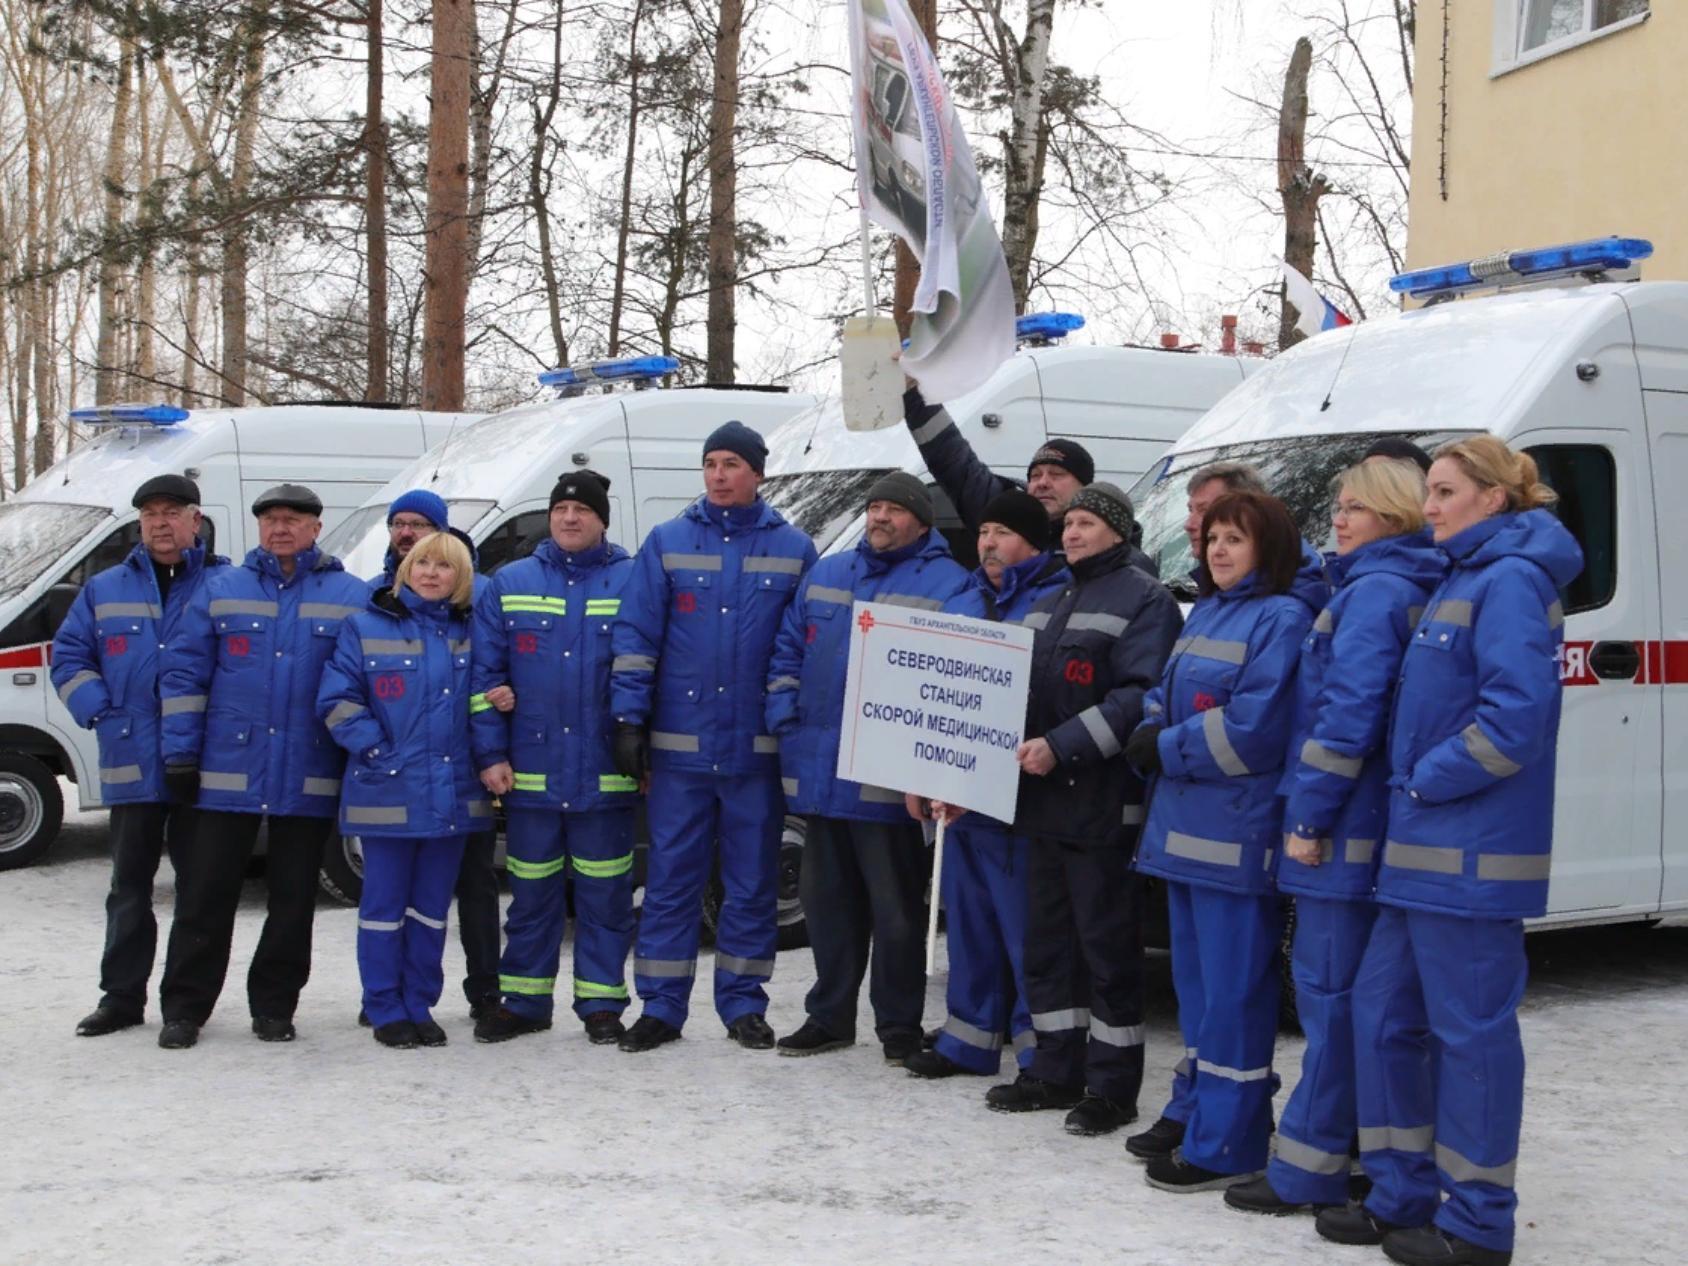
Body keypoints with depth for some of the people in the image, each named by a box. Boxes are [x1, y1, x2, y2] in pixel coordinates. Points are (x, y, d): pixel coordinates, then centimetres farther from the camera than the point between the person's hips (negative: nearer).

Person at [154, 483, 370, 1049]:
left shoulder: (352, 598, 5)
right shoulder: (220, 590, 8)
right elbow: (184, 675, 6)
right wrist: (180, 753, -2)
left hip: (310, 780, 0)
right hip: (227, 773, 0)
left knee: (293, 899, 7)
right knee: (205, 895, 3)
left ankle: (274, 1007, 18)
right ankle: (184, 1007, 12)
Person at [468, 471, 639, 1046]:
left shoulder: (635, 583, 2)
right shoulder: (509, 584, 9)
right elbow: (484, 674, 7)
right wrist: (490, 754, 0)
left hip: (607, 776, -1)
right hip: (529, 772, 2)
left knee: (605, 894, 5)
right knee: (531, 893, 9)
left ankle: (601, 1002, 15)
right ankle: (523, 1002, 20)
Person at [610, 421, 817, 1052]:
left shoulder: (794, 550, 5)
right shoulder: (667, 542, 4)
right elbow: (635, 636, 2)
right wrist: (630, 719, -5)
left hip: (758, 747, 0)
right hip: (679, 745, 0)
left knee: (752, 881, 8)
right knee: (670, 880, 4)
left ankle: (743, 1003, 19)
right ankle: (659, 1006, 12)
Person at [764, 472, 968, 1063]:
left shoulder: (947, 584, -3)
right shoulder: (825, 574, 17)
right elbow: (788, 649, 18)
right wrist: (783, 715, 5)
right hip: (818, 771, 6)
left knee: (895, 908, 1)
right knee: (827, 901, 14)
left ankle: (899, 1025, 13)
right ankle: (829, 1015, 25)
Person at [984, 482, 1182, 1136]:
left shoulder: (1144, 600, -7)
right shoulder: (1048, 605, 20)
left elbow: (1140, 696, -18)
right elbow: (1020, 688, 25)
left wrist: (1062, 745, -23)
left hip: (1104, 804, -8)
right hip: (1043, 799, 9)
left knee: (1107, 946, -2)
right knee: (1046, 940, 12)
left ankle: (1112, 1085, 7)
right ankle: (1055, 1070, 23)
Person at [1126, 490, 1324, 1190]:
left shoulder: (1282, 618, -11)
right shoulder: (1206, 611, 17)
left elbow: (1254, 726, -19)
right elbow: (1165, 693, 22)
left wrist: (1168, 750, -12)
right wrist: (1150, 737, 1)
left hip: (1237, 832, -9)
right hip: (1184, 822, 9)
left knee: (1231, 984, -5)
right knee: (1195, 975, 17)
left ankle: (1226, 1144, 1)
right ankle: (1192, 1110, 29)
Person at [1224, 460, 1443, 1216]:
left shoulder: (1373, 592, -13)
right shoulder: (1407, 589, 17)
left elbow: (1349, 712, -21)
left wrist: (1309, 816, -17)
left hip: (1345, 830, -9)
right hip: (1371, 827, 9)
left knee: (1330, 992, -5)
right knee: (1358, 994, 13)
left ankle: (1311, 1169, 0)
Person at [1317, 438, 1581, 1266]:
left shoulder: (1508, 581, -12)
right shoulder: (1461, 582, 18)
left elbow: (1518, 711, -23)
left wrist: (1428, 781, -14)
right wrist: (1411, 791, 11)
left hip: (1470, 855, -10)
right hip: (1424, 849, 10)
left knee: (1471, 1029, -1)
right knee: (1384, 1010, 13)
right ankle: (1404, 1194, 23)